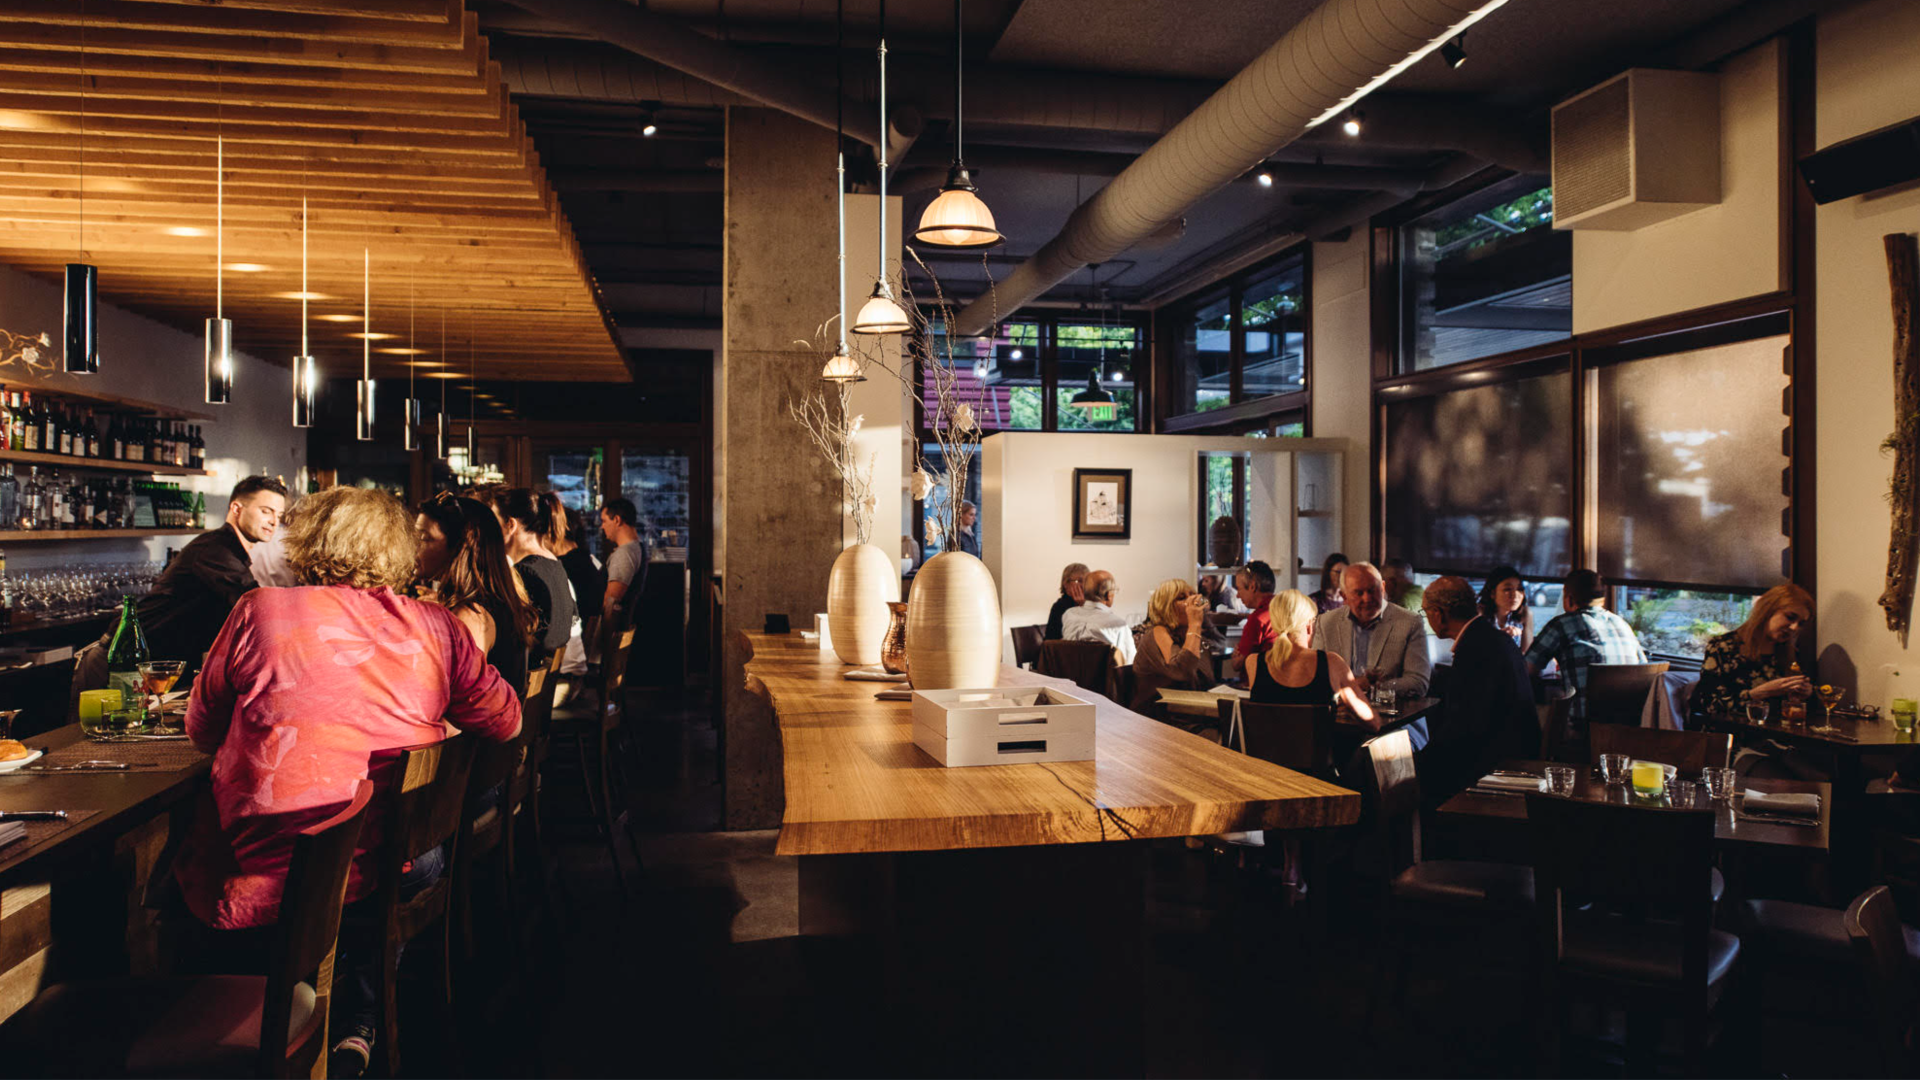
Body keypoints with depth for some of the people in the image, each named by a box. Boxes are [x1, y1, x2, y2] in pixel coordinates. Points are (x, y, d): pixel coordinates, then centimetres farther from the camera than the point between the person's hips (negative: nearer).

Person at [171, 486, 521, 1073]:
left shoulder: (260, 612, -2)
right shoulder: (436, 626, 1)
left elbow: (201, 731, 11)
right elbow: (504, 722, 11)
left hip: (271, 883, -2)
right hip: (393, 874, 2)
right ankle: (359, 1018, 28)